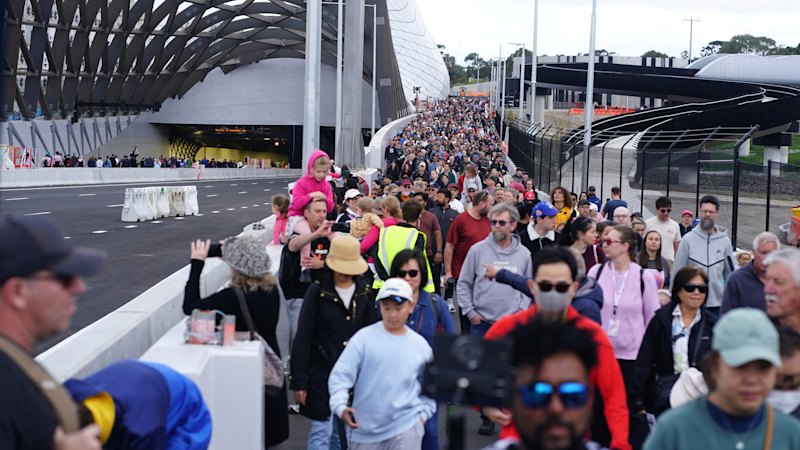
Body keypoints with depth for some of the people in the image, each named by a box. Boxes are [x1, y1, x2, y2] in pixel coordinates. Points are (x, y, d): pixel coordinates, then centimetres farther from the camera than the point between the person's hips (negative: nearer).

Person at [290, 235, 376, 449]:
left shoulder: (364, 292, 2)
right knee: (321, 433, -1)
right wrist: (299, 381, -9)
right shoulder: (317, 291, -9)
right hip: (322, 373, -3)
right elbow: (302, 339, -8)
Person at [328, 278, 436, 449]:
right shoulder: (363, 338, -7)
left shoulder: (420, 345, 3)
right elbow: (341, 375, -8)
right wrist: (340, 406, -21)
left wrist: (424, 414, 9)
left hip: (406, 428, 0)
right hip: (365, 429, 0)